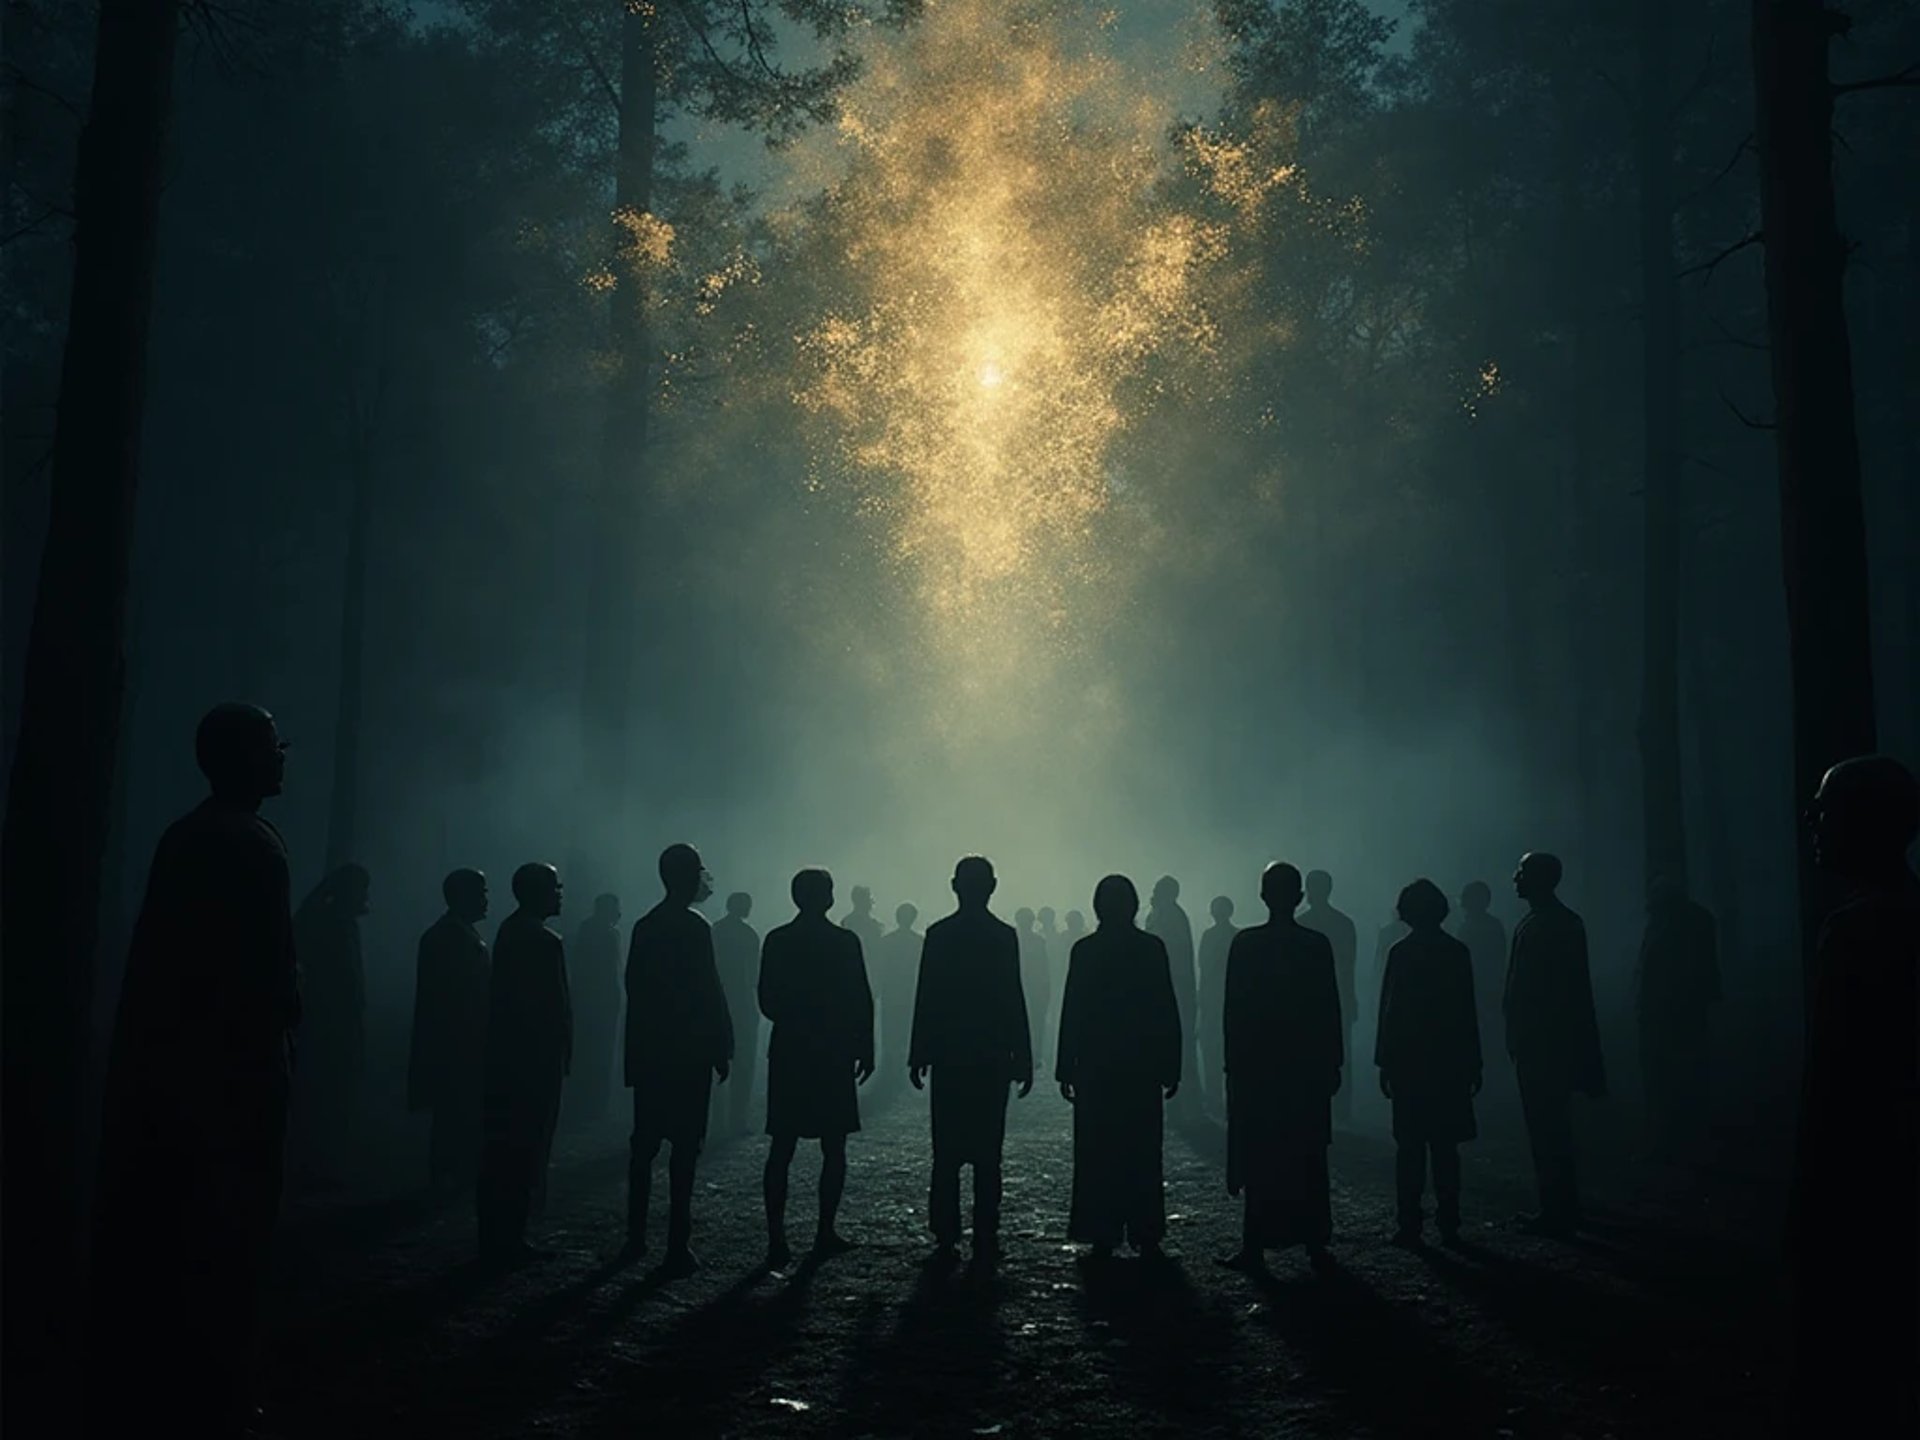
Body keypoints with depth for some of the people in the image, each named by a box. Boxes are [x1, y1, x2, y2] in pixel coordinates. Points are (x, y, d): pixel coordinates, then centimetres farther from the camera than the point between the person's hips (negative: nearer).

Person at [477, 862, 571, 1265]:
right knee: (526, 1149, -1)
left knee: (502, 1148, 13)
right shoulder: (545, 942, -16)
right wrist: (563, 1054, -11)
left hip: (506, 1054, 9)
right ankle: (509, 1239, 4)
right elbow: (557, 1006, -19)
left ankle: (497, 1237, 21)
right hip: (536, 1056, -9)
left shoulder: (508, 931, 12)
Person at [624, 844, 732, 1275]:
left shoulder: (644, 926, 9)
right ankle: (678, 1247, -4)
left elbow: (635, 988, 12)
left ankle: (636, 1236, 22)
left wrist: (638, 1050, 17)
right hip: (688, 1051, -7)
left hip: (648, 1052, 7)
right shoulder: (694, 927, -13)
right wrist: (722, 1050, -9)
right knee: (684, 1147, -4)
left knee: (645, 1143, 14)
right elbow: (709, 993, -16)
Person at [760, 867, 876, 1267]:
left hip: (788, 1054, 3)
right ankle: (826, 1233, 10)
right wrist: (865, 1049, 3)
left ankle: (777, 1238, 1)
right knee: (833, 1149, 8)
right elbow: (861, 1001, -7)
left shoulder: (777, 941, 1)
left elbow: (767, 1001, 5)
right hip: (834, 1054, -3)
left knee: (781, 1149, 5)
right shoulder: (845, 942, -7)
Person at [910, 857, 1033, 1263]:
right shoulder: (1004, 935, -6)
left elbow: (925, 998, -2)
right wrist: (1023, 1059, -1)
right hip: (992, 1057, -1)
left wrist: (919, 1055, 4)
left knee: (946, 1152, 9)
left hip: (948, 1057, 1)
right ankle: (984, 1242, 3)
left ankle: (946, 1237, 11)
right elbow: (1014, 1001, -6)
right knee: (987, 1153, 3)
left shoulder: (938, 934, -2)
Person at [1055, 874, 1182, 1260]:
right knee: (1143, 1154, 7)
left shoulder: (1084, 950, -4)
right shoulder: (1152, 948, -3)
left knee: (1098, 1155, 6)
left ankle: (1102, 1236, 8)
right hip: (1143, 1067, 0)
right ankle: (1145, 1234, 10)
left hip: (1095, 1068, 0)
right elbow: (1168, 1013, -2)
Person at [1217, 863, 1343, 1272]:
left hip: (1256, 1065, -3)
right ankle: (1314, 1242, 16)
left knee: (1259, 1160, 1)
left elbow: (1233, 1009, -6)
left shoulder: (1245, 943, -7)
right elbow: (1331, 1009, 2)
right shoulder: (1318, 945, -1)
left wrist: (1234, 1062, 0)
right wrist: (1333, 1062, 9)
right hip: (1308, 1065, 3)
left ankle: (1256, 1245, 0)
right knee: (1308, 1160, 10)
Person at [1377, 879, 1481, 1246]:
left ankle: (1410, 1225, -1)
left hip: (1409, 1061, -3)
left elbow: (1390, 1010, -8)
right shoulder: (1458, 952, 3)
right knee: (1445, 1146, 10)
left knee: (1410, 1147, 0)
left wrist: (1384, 1063, -3)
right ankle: (1448, 1224, 11)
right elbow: (1467, 1012, 5)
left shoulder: (1402, 952, -8)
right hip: (1450, 1062, 3)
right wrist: (1472, 1064, 11)